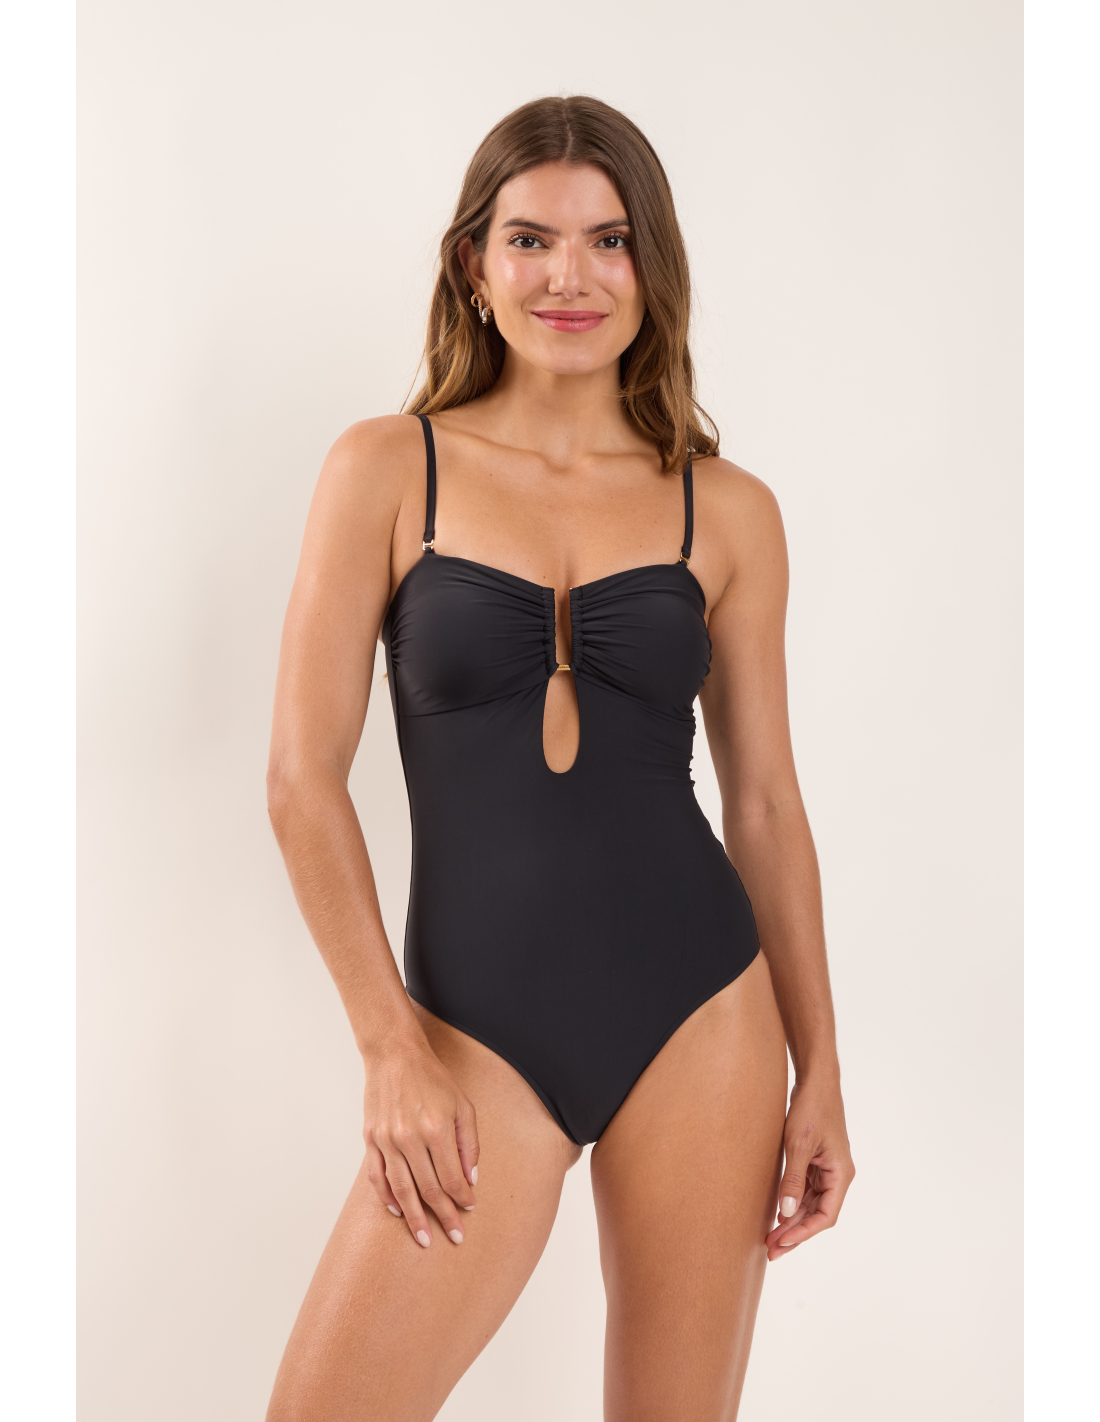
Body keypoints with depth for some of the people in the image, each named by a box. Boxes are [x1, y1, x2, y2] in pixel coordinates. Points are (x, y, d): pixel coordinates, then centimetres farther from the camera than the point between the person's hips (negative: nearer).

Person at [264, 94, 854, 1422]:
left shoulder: (727, 511, 5)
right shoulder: (388, 469, 0)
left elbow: (765, 802, 8)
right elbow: (304, 779, -3)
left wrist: (819, 1069, 6)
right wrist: (390, 1047, -7)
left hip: (701, 1012, 2)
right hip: (481, 1032, -1)